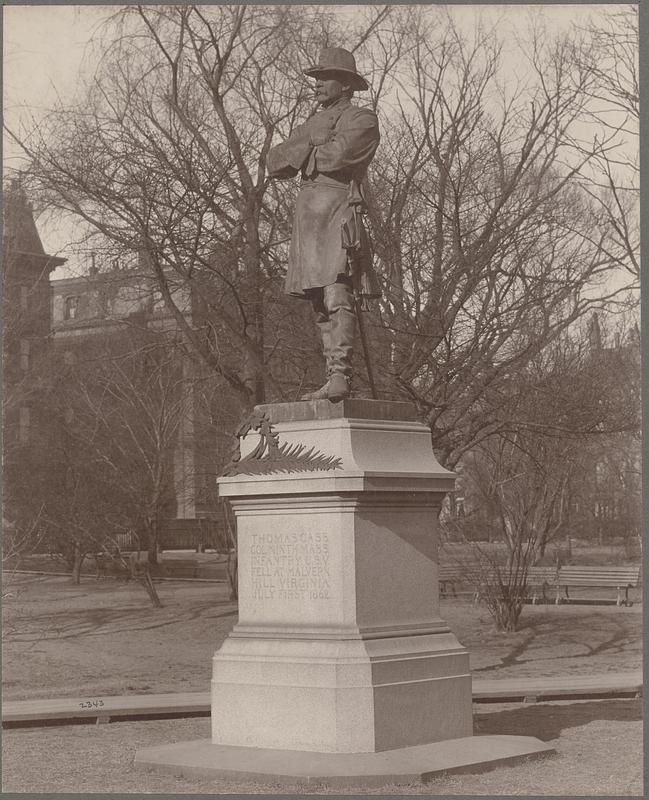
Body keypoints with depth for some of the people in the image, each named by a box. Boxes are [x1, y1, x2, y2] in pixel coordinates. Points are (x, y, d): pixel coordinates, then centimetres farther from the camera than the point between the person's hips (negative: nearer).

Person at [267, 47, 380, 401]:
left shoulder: (362, 119, 4)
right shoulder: (314, 122, 26)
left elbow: (336, 155, -15)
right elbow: (275, 163, 14)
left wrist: (301, 153, 4)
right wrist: (310, 140, -1)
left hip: (337, 211, -7)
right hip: (306, 213, 7)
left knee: (337, 296, -18)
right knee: (321, 305, 3)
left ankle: (340, 376, -25)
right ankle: (334, 381, 4)